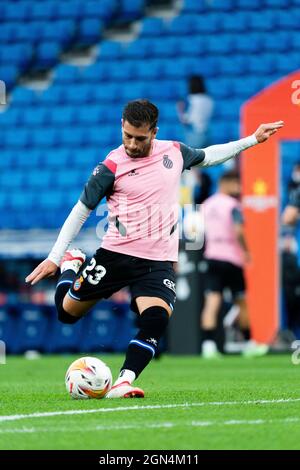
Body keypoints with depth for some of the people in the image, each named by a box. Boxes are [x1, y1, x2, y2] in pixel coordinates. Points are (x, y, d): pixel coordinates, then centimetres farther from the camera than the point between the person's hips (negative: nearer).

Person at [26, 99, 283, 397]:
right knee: (67, 313, 9)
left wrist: (252, 140, 28)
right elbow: (81, 210, -1)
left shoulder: (174, 152, 4)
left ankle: (122, 384, -24)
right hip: (116, 255, -1)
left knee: (156, 320, -24)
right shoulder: (111, 167, -8)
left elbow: (207, 156, 27)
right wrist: (54, 257, -2)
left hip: (159, 261, 2)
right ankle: (71, 265, 40)